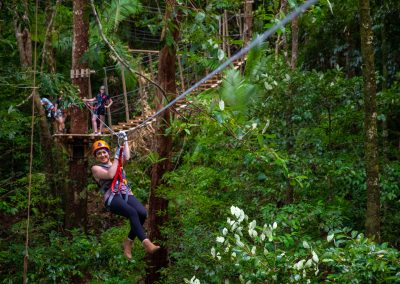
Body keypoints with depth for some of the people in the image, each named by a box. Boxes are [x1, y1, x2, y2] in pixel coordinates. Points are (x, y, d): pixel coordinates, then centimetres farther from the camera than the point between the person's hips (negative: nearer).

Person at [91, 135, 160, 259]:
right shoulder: (96, 168, 13)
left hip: (126, 194, 5)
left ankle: (129, 242, -11)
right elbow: (110, 175, -6)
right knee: (133, 213, -34)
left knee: (142, 213, -26)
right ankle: (146, 243, -43)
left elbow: (127, 157, 9)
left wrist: (125, 140, 13)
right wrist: (116, 157, 1)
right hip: (112, 198, -5)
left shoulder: (115, 163, 28)